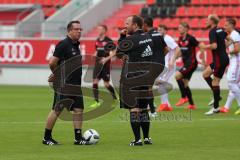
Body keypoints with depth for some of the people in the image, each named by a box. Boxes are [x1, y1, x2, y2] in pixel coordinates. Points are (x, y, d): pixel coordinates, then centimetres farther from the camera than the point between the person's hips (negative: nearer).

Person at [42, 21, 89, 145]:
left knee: (78, 110, 3)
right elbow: (52, 62, -17)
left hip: (75, 84, 8)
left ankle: (78, 138, 6)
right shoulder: (63, 44, -13)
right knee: (57, 111, -1)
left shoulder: (76, 45, 14)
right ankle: (47, 138, 9)